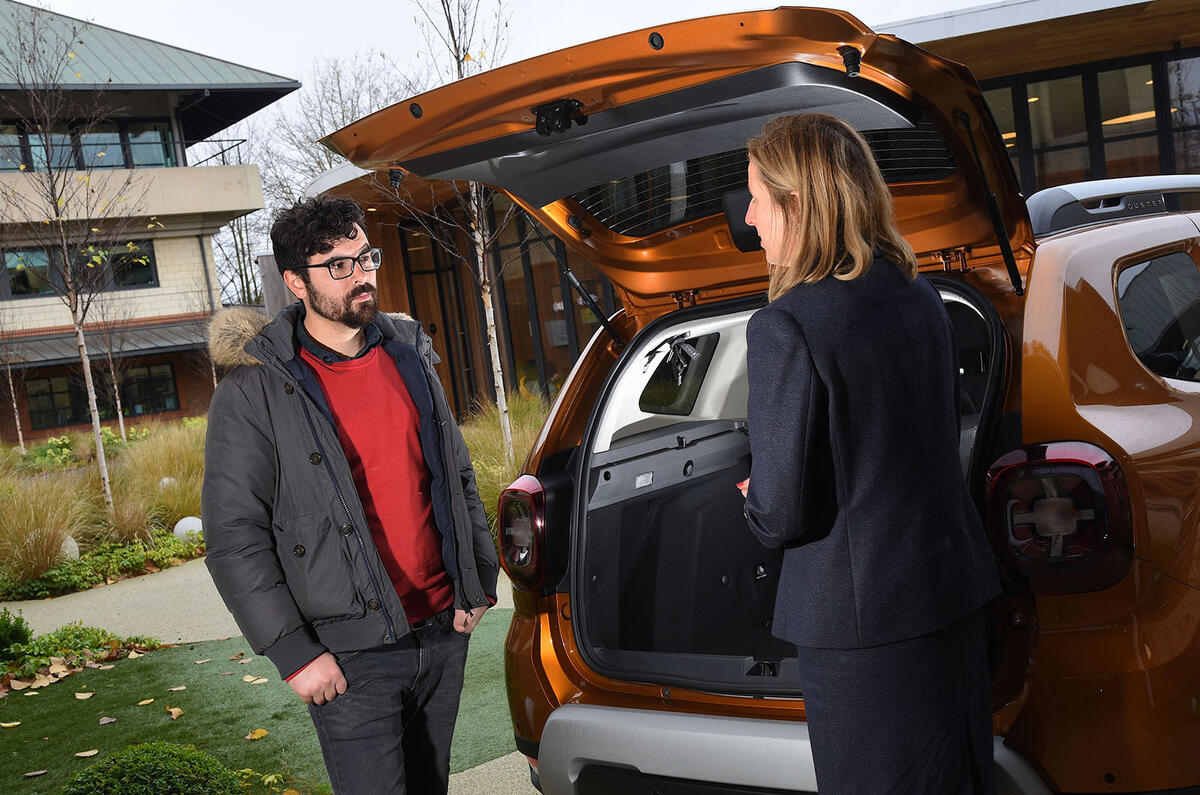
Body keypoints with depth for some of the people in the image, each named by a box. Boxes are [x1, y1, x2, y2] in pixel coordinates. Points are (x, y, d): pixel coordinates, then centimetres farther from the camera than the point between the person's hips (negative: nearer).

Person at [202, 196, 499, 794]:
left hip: (444, 631, 6)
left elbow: (458, 477, 16)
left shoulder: (409, 354, 8)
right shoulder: (256, 391, -10)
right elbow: (233, 539, -10)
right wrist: (295, 654, -13)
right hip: (351, 655, -5)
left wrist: (479, 582, 11)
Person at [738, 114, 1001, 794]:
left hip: (863, 614, -7)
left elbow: (783, 514, -19)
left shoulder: (784, 327, -20)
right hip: (955, 589, 7)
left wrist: (758, 502, 5)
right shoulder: (920, 296, 3)